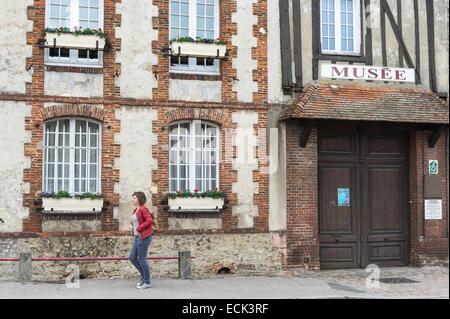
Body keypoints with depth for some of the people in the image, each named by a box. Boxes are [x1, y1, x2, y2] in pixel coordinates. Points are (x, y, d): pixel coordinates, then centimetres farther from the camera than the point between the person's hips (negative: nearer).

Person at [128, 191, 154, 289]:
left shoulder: (143, 209, -14)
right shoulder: (135, 209, 14)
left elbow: (150, 220, -23)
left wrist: (138, 228, -20)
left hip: (144, 236, -9)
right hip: (137, 237, 9)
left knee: (142, 259, -3)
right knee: (132, 257, 9)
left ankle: (147, 282, 8)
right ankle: (143, 275, 23)